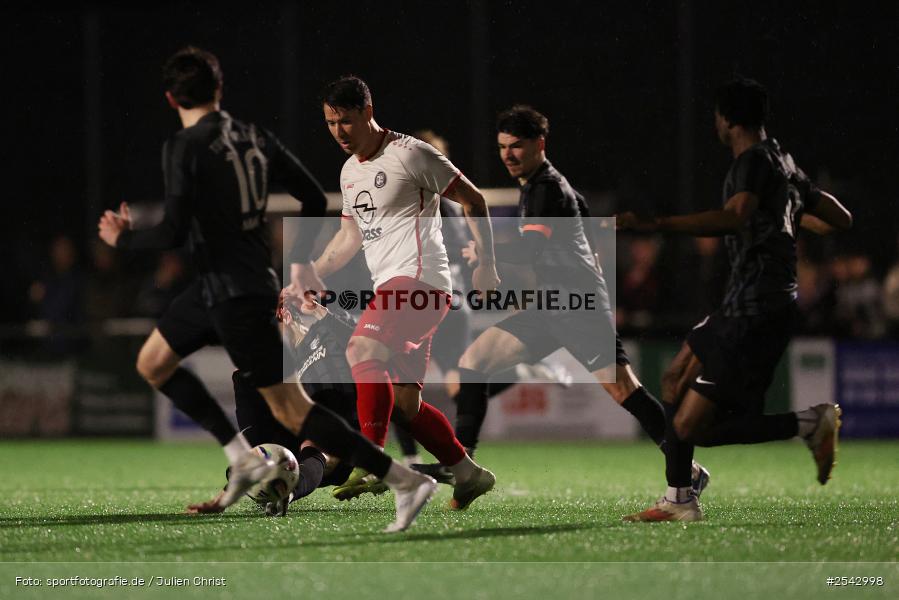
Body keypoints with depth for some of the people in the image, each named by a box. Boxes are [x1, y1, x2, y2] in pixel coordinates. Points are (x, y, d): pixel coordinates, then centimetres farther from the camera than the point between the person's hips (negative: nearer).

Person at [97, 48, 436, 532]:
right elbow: (314, 198, 12)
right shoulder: (255, 138, 7)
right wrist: (301, 261, 26)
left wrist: (123, 240, 1)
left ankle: (405, 481, -12)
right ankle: (242, 457, 14)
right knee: (152, 364, 20)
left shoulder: (184, 148, -14)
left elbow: (173, 232, -19)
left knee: (290, 411, -9)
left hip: (235, 294, -9)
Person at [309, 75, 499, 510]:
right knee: (406, 403, 4)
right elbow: (350, 236, 27)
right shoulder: (350, 171, 17)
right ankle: (468, 474, 15)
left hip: (420, 278, -9)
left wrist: (487, 263, -6)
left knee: (361, 349, -28)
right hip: (391, 287, 9)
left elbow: (471, 200, -2)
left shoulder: (410, 154, -7)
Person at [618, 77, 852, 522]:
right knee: (675, 381, 16)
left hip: (754, 314, -10)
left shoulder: (754, 161, -11)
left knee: (690, 427, -11)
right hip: (741, 307, 10)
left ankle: (810, 423, -9)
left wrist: (655, 225, -39)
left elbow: (735, 217, -31)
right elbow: (839, 219, 27)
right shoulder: (785, 165, 18)